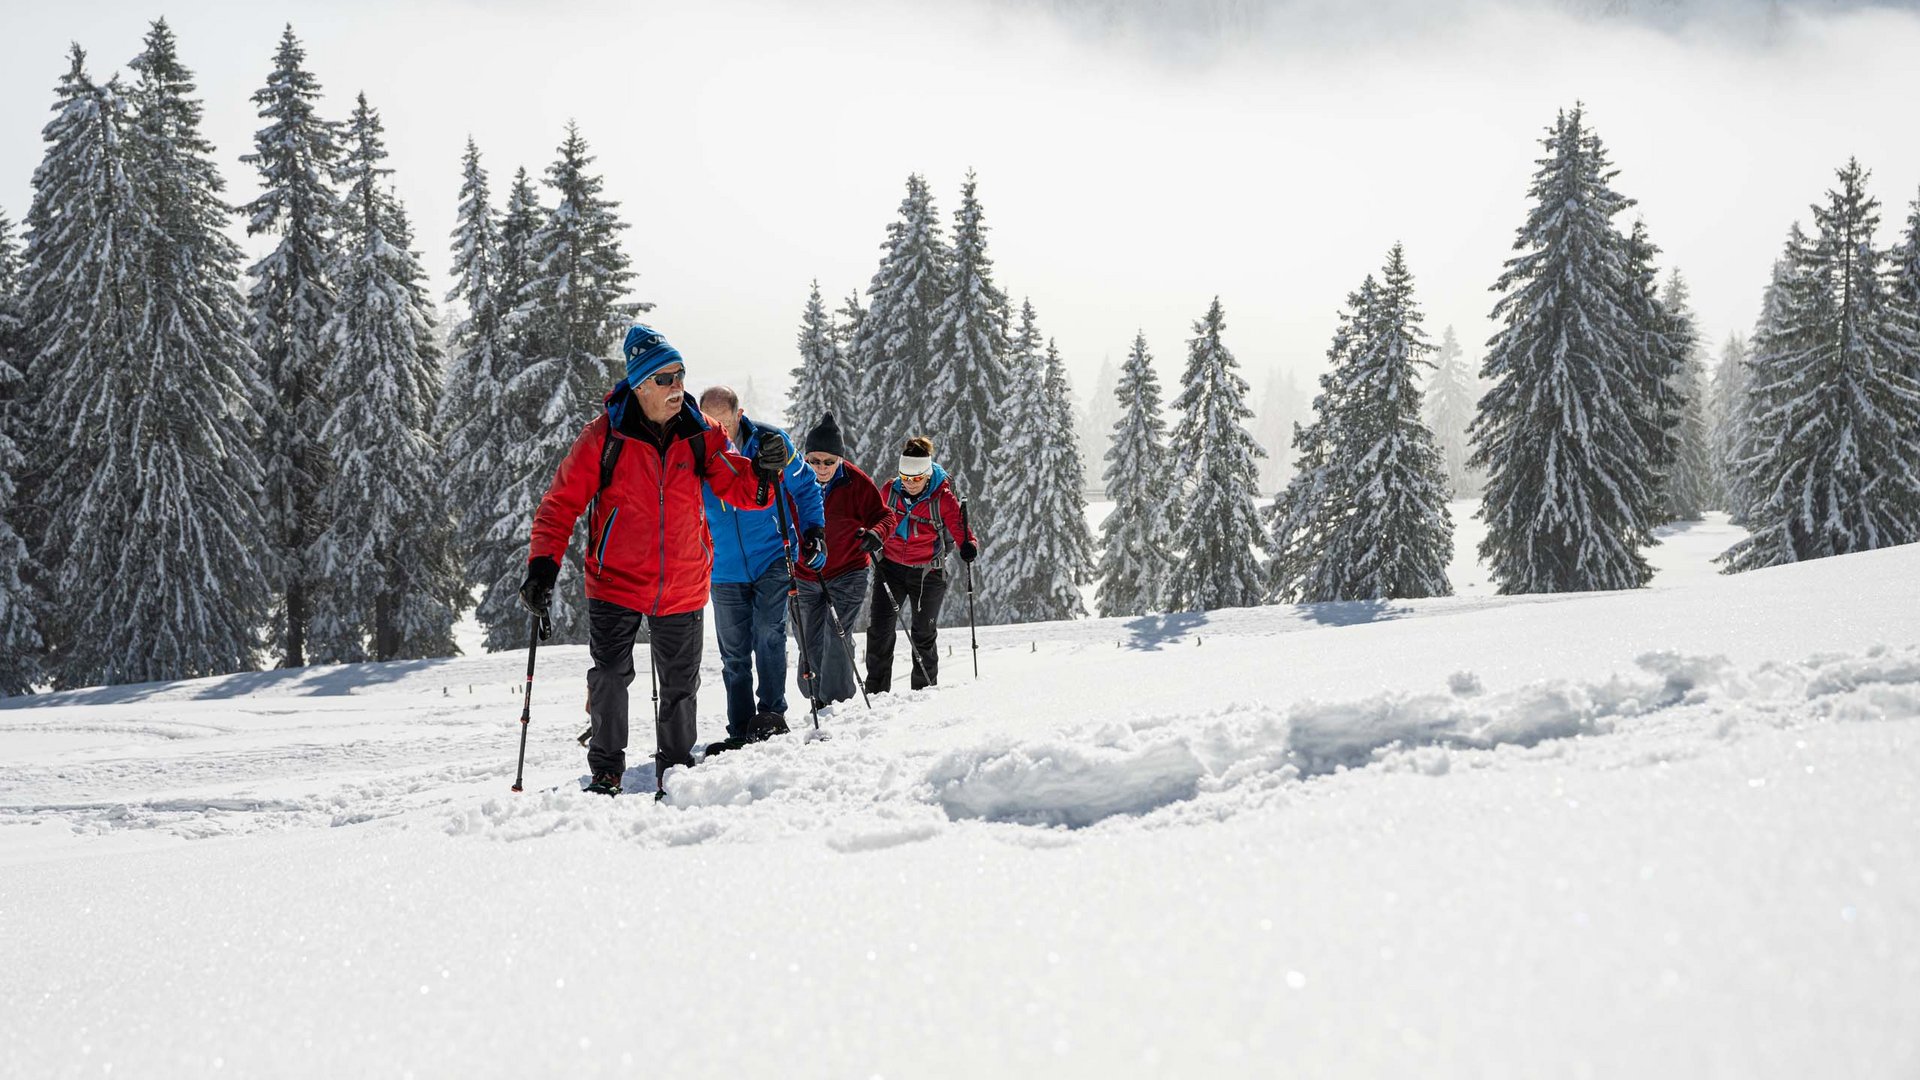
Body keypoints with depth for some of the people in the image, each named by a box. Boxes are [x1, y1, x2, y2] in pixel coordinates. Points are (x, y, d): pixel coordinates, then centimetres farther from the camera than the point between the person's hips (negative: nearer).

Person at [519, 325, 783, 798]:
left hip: (682, 589, 3)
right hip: (615, 583, -3)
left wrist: (763, 472, -27)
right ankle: (606, 772, 11)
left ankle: (675, 772, 28)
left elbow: (739, 489, -4)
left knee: (680, 686, 11)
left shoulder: (699, 435, -3)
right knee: (610, 678, -8)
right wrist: (542, 565, -17)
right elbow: (562, 503, -7)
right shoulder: (605, 436, -11)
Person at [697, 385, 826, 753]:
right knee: (734, 654, 7)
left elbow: (805, 488, 6)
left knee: (768, 635, -16)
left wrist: (813, 531, -1)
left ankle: (772, 714, -7)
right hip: (725, 570, 2)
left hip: (773, 559, -2)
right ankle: (741, 732, 14)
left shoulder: (770, 441, -8)